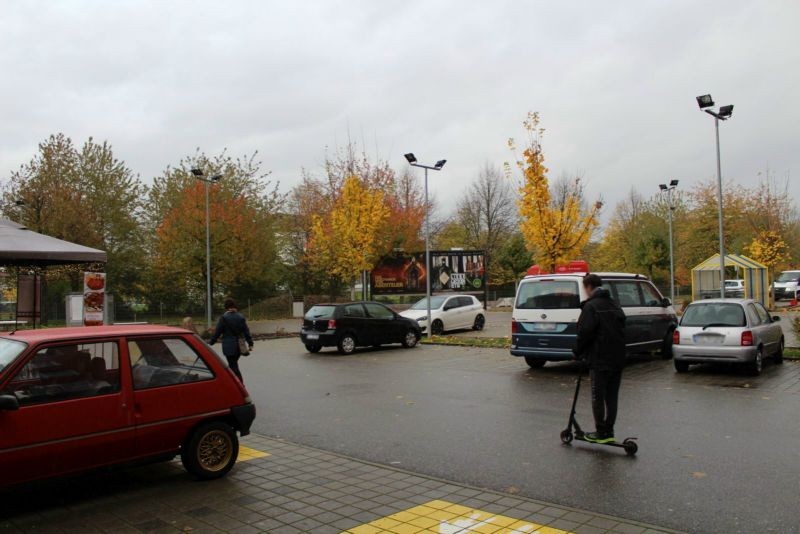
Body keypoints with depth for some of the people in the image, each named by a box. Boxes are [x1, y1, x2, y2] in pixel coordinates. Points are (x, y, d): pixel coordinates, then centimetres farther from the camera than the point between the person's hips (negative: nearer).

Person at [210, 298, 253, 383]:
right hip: (239, 346, 5)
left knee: (233, 367, -2)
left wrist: (211, 342, 2)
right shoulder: (241, 317, 5)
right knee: (233, 365, 19)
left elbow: (217, 332, -8)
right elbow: (246, 331, 6)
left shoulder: (224, 317, -9)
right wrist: (250, 343, 10)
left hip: (229, 346, -5)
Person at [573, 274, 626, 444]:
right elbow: (621, 330, 17)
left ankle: (601, 433, 5)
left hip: (600, 360, -8)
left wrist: (578, 351, -3)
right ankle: (609, 431, 16)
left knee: (598, 397, 1)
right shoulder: (615, 306, 15)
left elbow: (585, 332, -18)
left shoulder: (591, 306, -11)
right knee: (612, 397, 12)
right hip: (617, 359, 8)